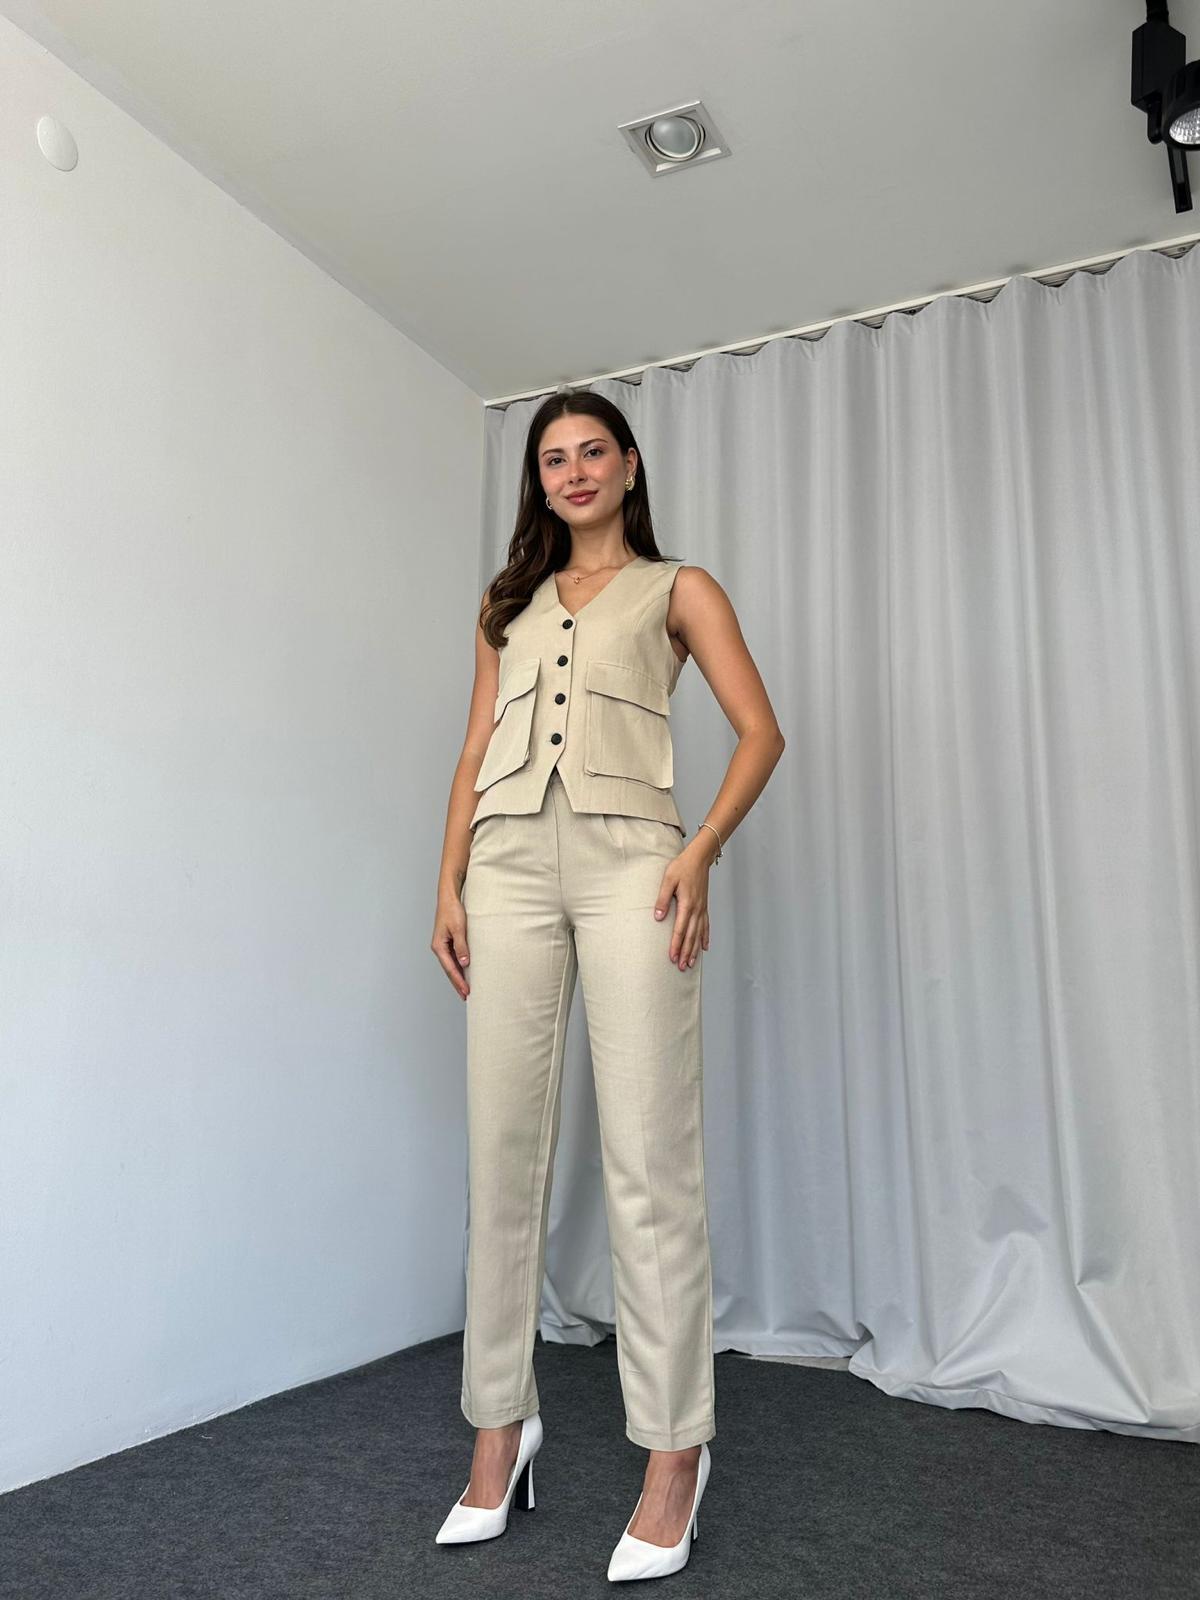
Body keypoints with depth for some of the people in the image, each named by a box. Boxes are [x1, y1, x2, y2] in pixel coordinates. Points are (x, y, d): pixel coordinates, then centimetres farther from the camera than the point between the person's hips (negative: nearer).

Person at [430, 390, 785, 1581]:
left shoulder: (677, 589, 15)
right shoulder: (510, 602, 25)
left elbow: (760, 731, 5)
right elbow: (475, 751, 18)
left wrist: (702, 851, -9)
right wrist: (449, 883, 6)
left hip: (625, 855, -3)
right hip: (509, 860, 4)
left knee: (648, 1158, -5)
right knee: (502, 1149, 3)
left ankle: (675, 1449, 7)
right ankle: (501, 1423, 17)